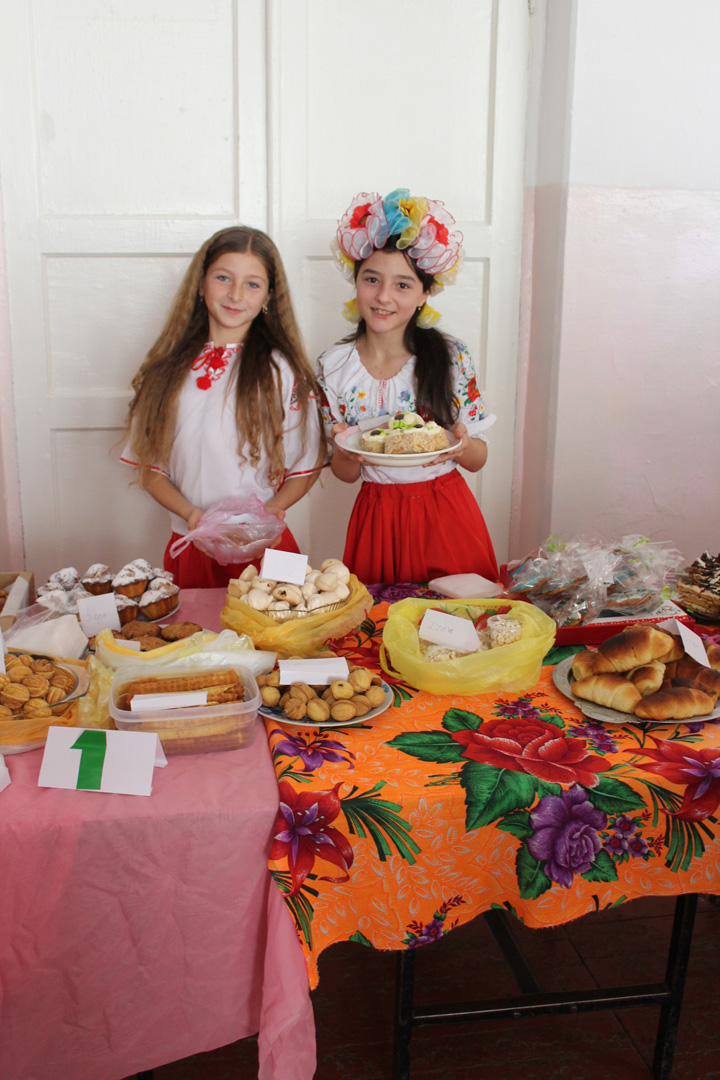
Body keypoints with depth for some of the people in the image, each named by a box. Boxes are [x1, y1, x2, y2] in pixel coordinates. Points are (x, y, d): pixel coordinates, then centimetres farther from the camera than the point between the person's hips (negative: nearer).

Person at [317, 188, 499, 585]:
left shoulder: (452, 357, -6)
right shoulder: (332, 367, -3)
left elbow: (478, 458, 0)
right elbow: (346, 474, 3)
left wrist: (460, 445, -22)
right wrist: (345, 452, -19)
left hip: (447, 518, 0)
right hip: (377, 519, 1)